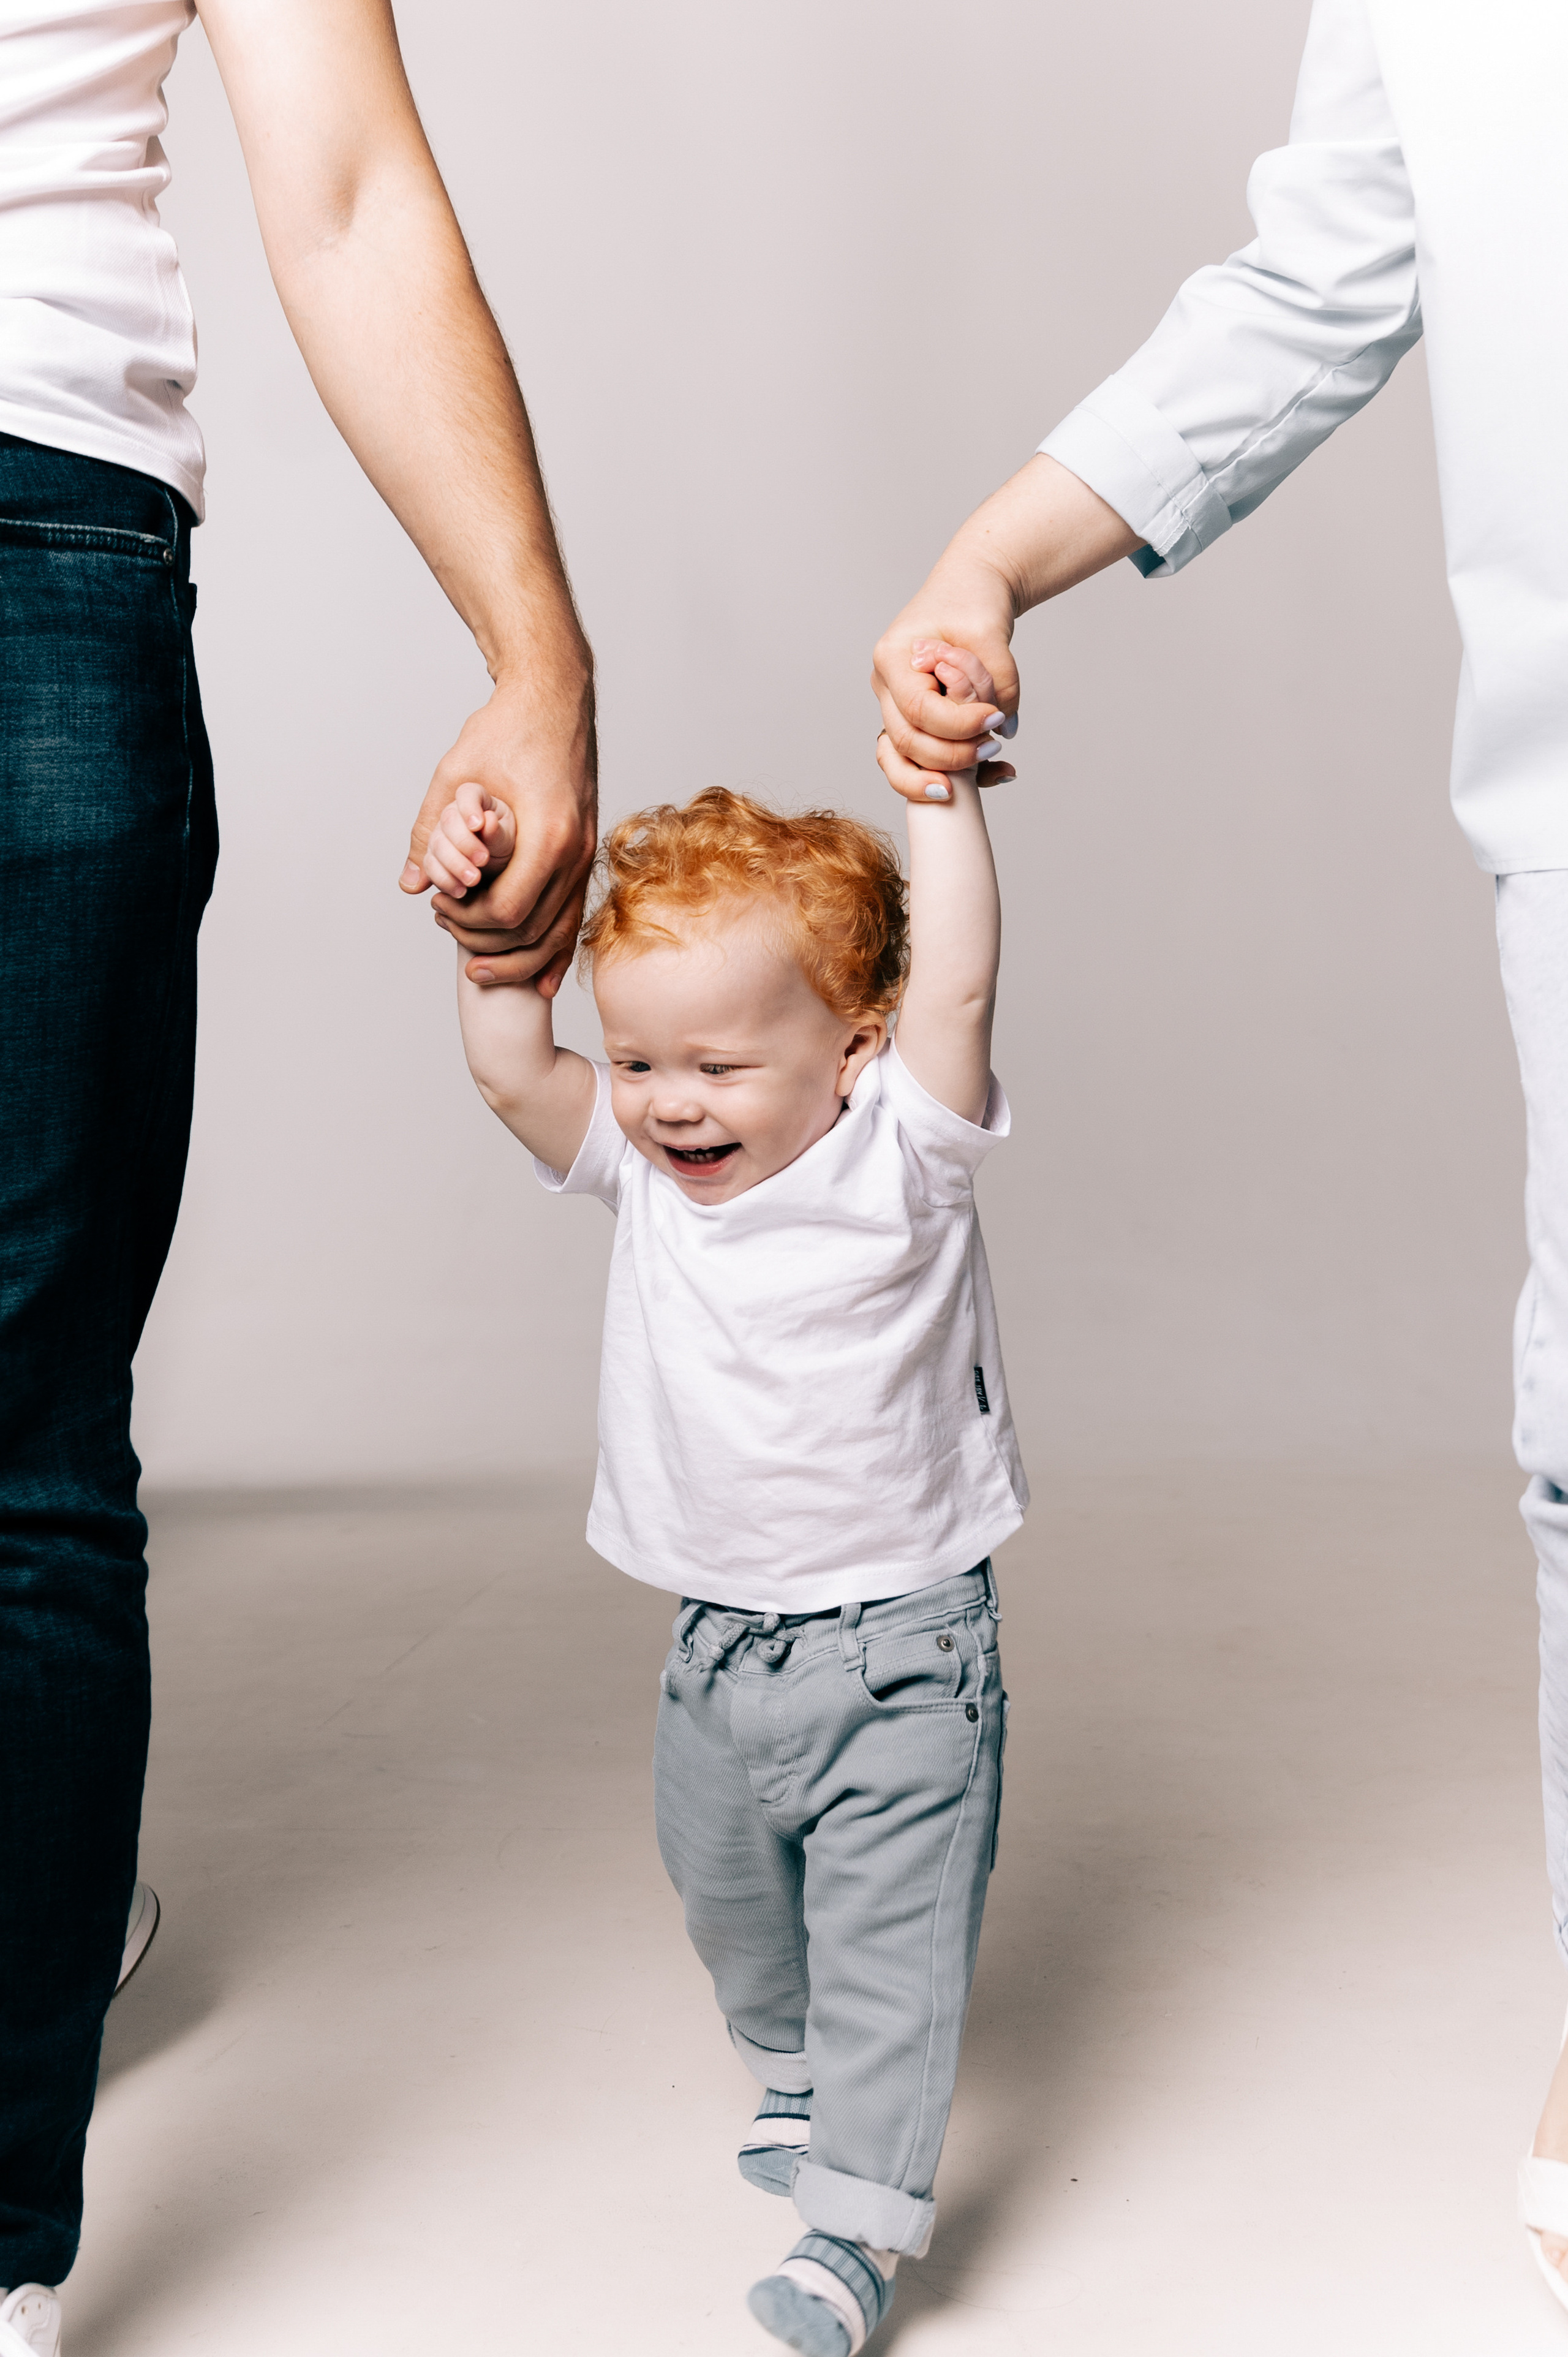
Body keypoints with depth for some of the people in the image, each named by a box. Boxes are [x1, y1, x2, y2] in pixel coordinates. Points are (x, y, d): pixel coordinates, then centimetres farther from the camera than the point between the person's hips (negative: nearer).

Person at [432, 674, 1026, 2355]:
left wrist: (939, 785, -29)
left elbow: (957, 988, -28)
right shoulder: (638, 1170, -2)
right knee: (727, 1899, 24)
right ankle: (791, 2071, 50)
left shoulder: (898, 1155, -16)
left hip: (898, 1644, -6)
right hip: (718, 1643, 6)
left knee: (890, 1932, -4)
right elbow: (513, 1072, -9)